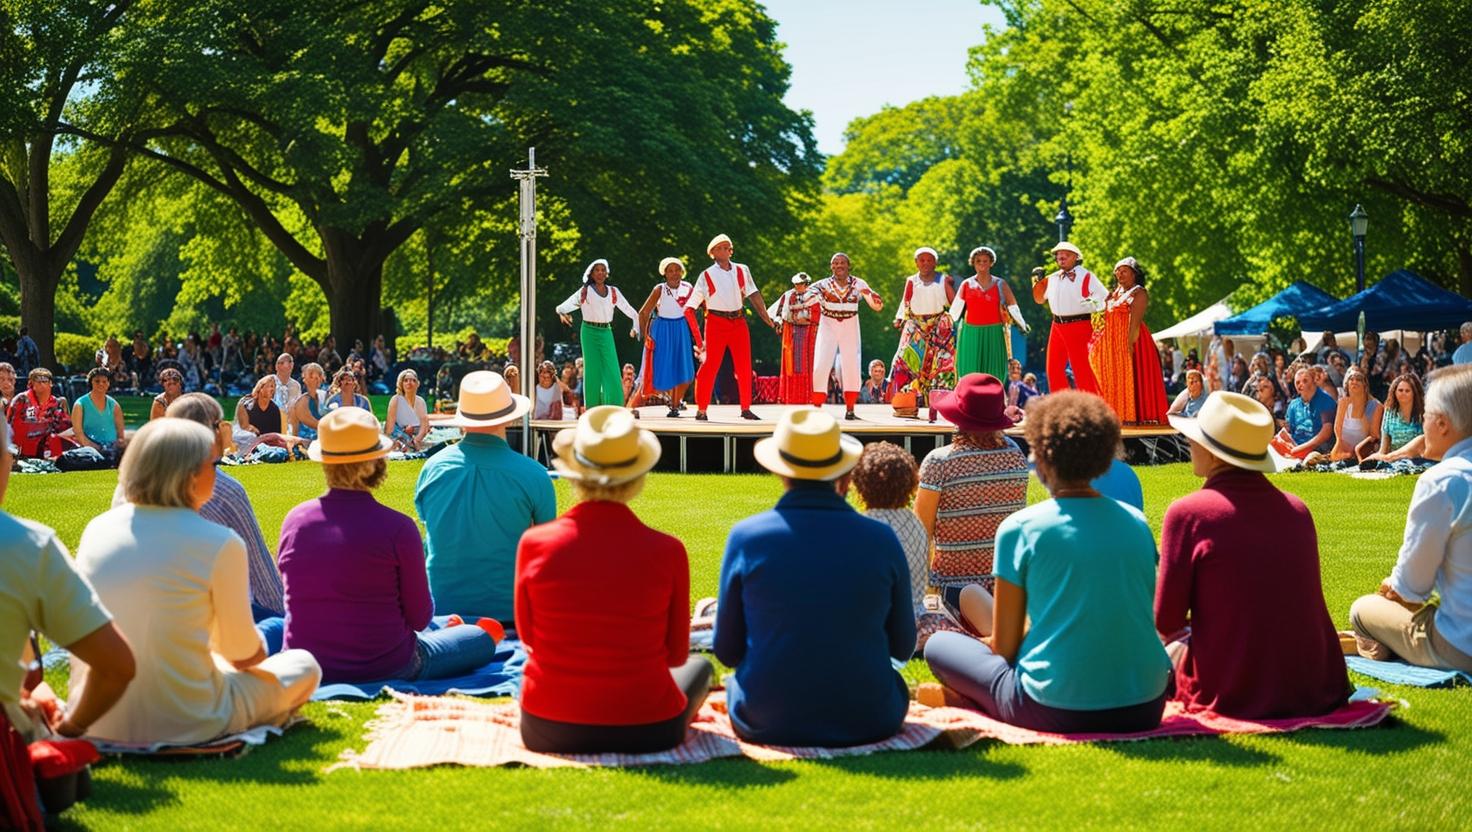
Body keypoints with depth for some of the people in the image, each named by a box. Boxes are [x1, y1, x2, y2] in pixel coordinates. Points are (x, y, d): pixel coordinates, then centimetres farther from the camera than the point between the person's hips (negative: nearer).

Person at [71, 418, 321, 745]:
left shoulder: (96, 529, 0)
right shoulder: (220, 544, -15)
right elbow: (244, 653, -5)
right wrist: (258, 649, 20)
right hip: (183, 725, -6)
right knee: (304, 666, 16)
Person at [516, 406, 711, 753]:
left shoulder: (534, 544, -13)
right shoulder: (667, 552, -16)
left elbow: (527, 635, 4)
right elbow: (676, 653, -2)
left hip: (546, 732, 2)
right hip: (645, 733, -1)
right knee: (700, 666, 32)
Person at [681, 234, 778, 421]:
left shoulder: (742, 271, 8)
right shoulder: (707, 275, -1)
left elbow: (754, 295, 7)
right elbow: (690, 307, -1)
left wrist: (767, 319, 1)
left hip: (738, 322, 3)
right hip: (716, 323, -3)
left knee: (744, 367, 4)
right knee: (709, 365, -5)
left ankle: (746, 408, 13)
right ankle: (701, 410, 2)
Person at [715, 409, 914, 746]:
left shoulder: (746, 536, -8)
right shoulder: (881, 539, -6)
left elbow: (727, 651, 1)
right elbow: (903, 648, 7)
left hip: (766, 724, 0)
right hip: (867, 722, 1)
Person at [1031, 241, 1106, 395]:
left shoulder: (1086, 277, -3)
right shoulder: (1052, 279, 13)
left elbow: (1106, 298, -3)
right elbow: (1039, 298, 23)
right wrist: (1038, 280, 10)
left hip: (1079, 326, -6)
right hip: (1057, 326, 6)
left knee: (1081, 368, -8)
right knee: (1053, 369, 9)